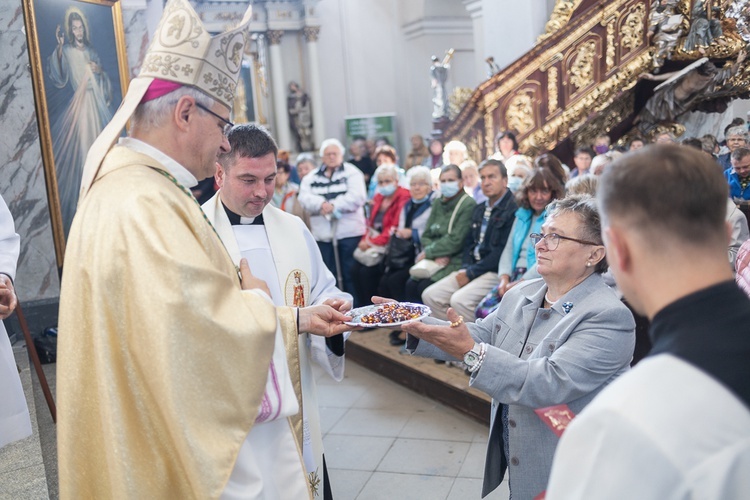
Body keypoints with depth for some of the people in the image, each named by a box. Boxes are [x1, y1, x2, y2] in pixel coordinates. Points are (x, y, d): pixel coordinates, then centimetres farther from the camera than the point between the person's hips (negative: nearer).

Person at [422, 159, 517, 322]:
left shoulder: (513, 209, -12)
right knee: (430, 295, -5)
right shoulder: (479, 209, 18)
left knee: (459, 300, -30)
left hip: (494, 272, -8)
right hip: (471, 268, 9)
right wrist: (465, 269, 1)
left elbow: (502, 251, -17)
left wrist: (471, 273, -13)